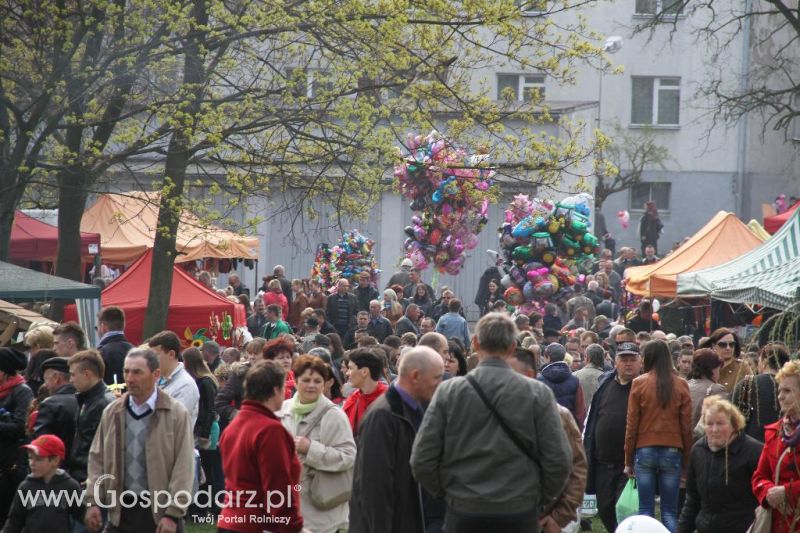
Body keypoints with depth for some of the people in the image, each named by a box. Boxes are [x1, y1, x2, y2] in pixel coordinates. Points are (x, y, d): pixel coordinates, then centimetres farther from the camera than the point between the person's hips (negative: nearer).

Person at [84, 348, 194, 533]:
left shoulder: (176, 413, -6)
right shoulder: (111, 413, 7)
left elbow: (184, 468, -9)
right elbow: (97, 460, 12)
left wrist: (173, 514, -13)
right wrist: (93, 501, 3)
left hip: (159, 511, -4)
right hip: (121, 512, 4)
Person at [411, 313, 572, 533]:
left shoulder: (448, 392, -4)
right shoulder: (538, 393, -5)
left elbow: (422, 461, -5)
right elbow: (559, 461, -6)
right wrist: (540, 498, 10)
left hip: (464, 513, 0)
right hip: (519, 514, 0)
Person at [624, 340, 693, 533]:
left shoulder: (639, 383, -3)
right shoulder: (680, 385, 0)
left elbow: (631, 425, -1)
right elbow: (687, 426, 0)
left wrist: (628, 460, 6)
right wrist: (686, 459, 8)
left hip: (645, 451, -1)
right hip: (672, 452, 1)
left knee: (646, 510, 3)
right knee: (670, 511, 4)